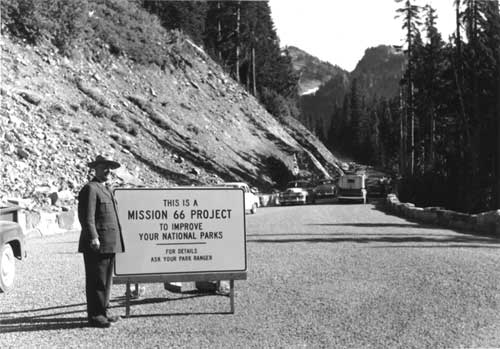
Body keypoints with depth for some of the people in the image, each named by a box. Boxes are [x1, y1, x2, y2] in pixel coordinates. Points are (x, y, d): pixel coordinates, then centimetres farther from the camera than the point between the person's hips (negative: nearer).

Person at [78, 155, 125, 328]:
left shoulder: (105, 189, 21)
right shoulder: (90, 189, -10)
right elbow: (86, 217, -18)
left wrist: (115, 241, 23)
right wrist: (93, 238, -25)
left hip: (109, 244, 10)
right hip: (97, 244, -10)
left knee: (106, 279, 14)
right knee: (97, 280, -5)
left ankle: (102, 311, 22)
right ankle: (94, 316, 0)